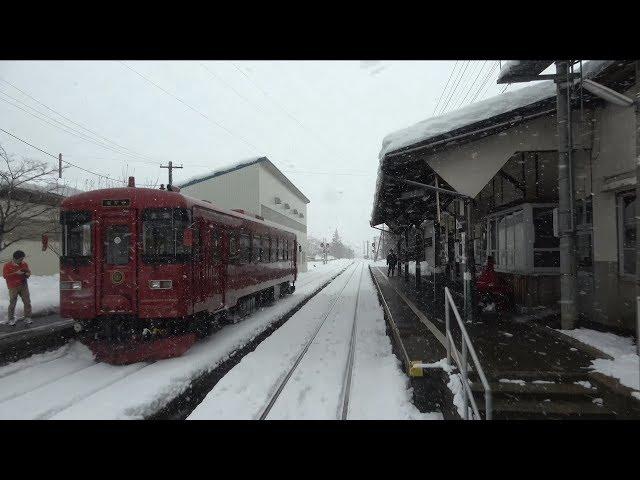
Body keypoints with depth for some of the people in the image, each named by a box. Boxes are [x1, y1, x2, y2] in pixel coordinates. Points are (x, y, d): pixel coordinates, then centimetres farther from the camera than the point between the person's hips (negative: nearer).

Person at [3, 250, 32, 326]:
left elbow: (29, 271, 18)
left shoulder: (24, 264, 5)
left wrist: (28, 274, -5)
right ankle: (11, 319, 17)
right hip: (13, 288, -3)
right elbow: (5, 276, -12)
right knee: (12, 303, 3)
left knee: (27, 302, 2)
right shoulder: (7, 265, -6)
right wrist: (16, 273, -21)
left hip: (24, 286, 3)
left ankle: (27, 318, 12)